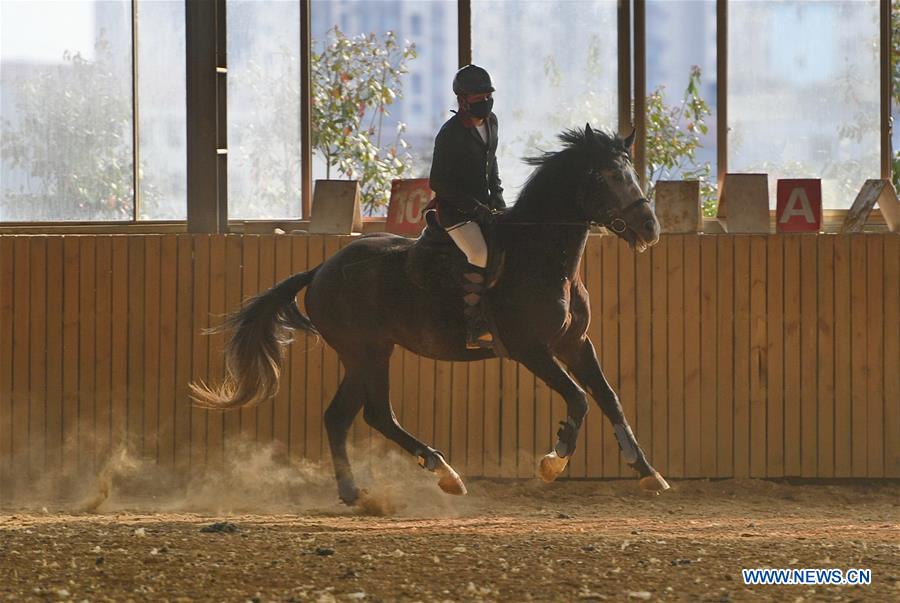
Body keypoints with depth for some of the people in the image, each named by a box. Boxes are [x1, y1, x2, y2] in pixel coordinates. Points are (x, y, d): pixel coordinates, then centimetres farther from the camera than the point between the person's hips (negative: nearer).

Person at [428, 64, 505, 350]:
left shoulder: (491, 122, 8)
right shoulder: (450, 135, -17)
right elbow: (439, 183, -17)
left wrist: (496, 195, 11)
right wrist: (475, 207, -20)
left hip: (483, 206, 9)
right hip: (454, 210, -9)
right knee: (479, 256, -25)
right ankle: (475, 329, -24)